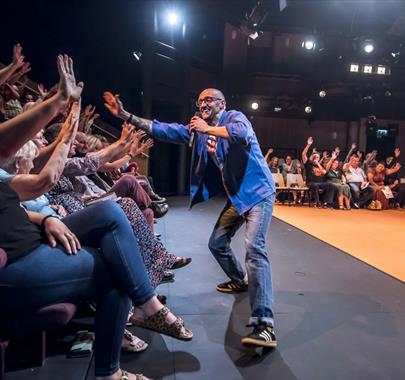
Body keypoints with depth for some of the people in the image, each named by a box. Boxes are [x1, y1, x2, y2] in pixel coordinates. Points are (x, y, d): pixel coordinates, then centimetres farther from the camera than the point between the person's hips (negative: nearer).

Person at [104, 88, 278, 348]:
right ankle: (241, 281, 44)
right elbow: (166, 130, 6)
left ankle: (264, 326, -31)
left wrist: (208, 129, -21)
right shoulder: (199, 130, 11)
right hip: (236, 196, 9)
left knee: (254, 247, -26)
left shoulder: (234, 117, -8)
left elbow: (242, 134, -33)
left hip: (258, 192, -8)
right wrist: (126, 116, 1)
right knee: (217, 243, 17)